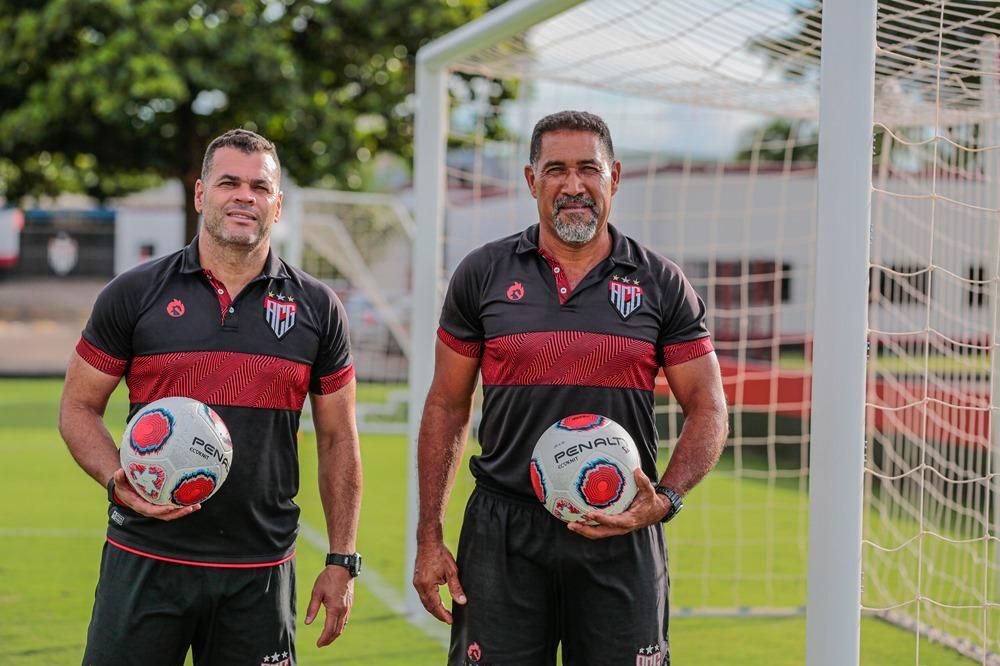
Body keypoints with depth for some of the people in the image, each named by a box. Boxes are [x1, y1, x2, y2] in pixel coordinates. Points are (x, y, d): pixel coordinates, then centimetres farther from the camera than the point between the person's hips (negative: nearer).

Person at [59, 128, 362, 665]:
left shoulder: (317, 308, 6)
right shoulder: (133, 294, 2)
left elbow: (337, 440, 10)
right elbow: (78, 405, 8)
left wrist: (342, 562, 5)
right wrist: (116, 481, -11)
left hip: (261, 572, 1)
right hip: (145, 560, -1)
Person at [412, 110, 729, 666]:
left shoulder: (661, 284, 4)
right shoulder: (482, 275, 4)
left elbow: (708, 411, 6)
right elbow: (446, 408, 8)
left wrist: (666, 498, -12)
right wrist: (429, 538, 2)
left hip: (622, 536, 0)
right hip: (504, 531, 0)